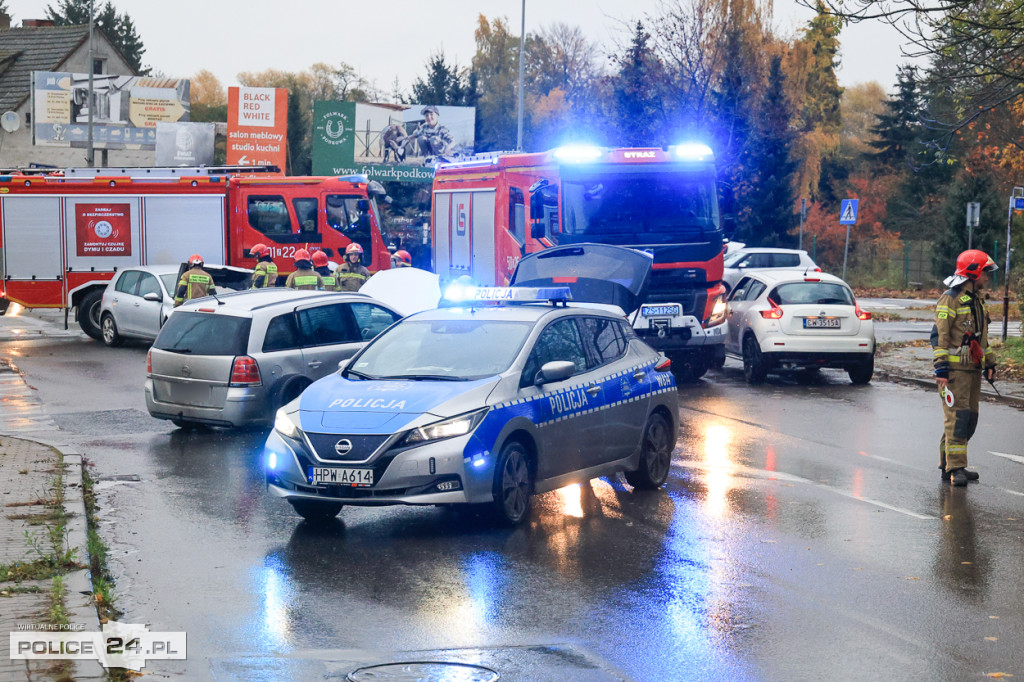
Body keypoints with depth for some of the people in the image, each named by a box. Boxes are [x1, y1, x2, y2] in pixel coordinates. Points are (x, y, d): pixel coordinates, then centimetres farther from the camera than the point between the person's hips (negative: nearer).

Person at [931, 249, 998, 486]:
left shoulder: (977, 301, 19)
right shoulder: (950, 299, -9)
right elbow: (939, 335, -13)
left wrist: (989, 363, 23)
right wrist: (941, 367, -18)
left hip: (973, 369, 9)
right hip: (954, 369, -9)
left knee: (969, 418, 8)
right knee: (957, 417, -13)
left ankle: (948, 465, 15)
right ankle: (955, 468, -13)